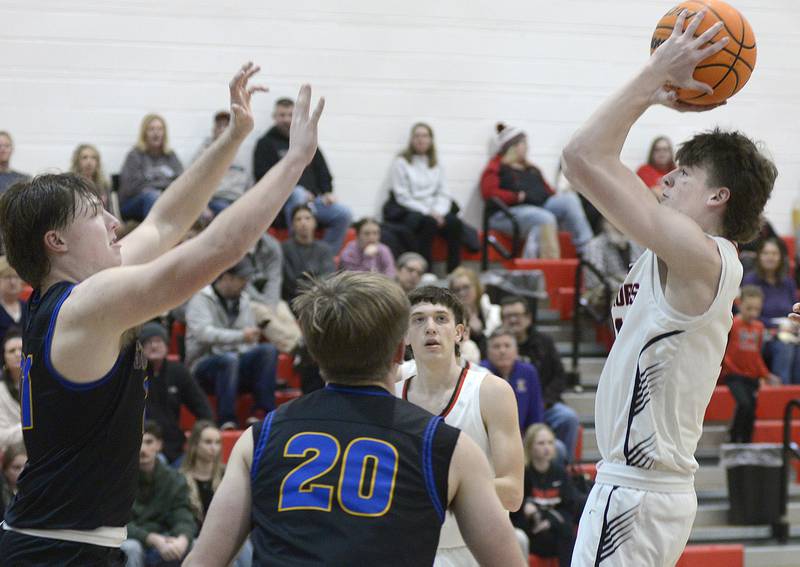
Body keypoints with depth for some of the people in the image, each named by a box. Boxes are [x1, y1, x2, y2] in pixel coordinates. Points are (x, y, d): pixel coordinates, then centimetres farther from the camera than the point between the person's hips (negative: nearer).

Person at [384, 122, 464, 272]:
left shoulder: (436, 164, 18)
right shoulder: (401, 163, 2)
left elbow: (443, 194, 11)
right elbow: (403, 197, -6)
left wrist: (439, 212, -11)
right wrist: (427, 212, -15)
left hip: (433, 210, 5)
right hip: (406, 211, -4)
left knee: (455, 223, -26)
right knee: (428, 222, -36)